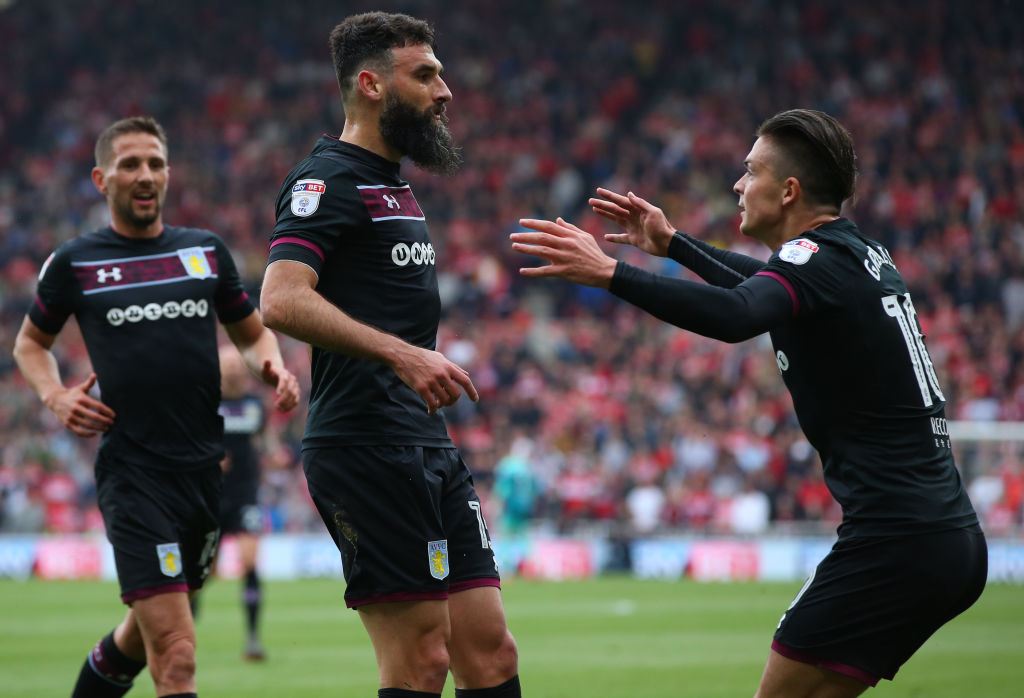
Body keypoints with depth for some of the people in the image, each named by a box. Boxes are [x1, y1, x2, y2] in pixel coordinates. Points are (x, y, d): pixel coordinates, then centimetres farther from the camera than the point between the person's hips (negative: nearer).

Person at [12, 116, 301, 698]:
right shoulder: (74, 263, 3)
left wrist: (273, 365, -1)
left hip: (207, 468, 5)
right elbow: (31, 344, 17)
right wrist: (56, 396, -2)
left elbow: (252, 332, 22)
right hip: (132, 471, -4)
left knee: (148, 631, 19)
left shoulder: (206, 251, 11)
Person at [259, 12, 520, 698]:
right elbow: (282, 300, -24)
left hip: (429, 449, 10)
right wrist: (400, 353, -31)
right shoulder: (329, 180, -9)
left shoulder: (396, 188, 22)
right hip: (367, 451, -10)